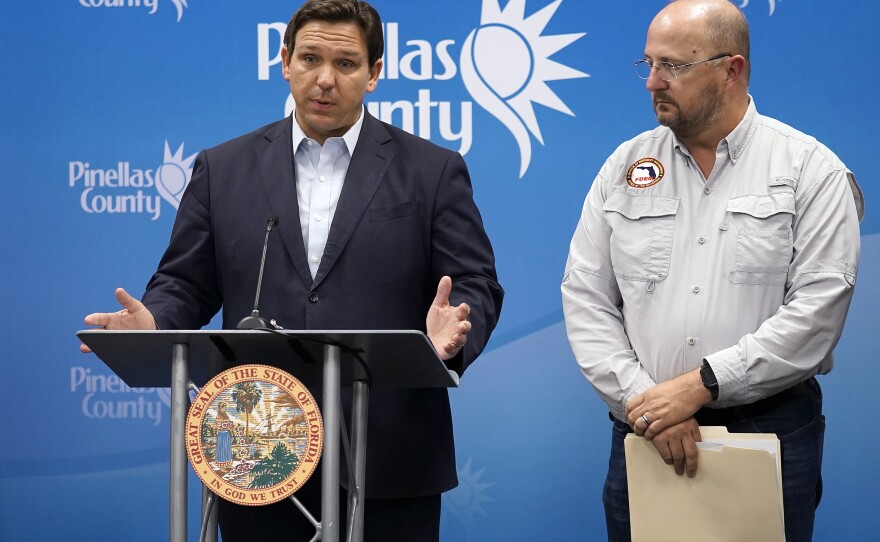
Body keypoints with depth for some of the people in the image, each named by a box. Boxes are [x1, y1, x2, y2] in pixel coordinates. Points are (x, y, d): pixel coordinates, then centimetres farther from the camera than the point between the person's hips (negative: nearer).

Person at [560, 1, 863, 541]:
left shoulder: (811, 170, -3)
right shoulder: (625, 167, 7)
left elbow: (818, 308, -12)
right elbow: (586, 298, 4)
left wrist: (702, 384, -17)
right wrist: (642, 397, -10)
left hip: (770, 431, -3)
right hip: (643, 433, 3)